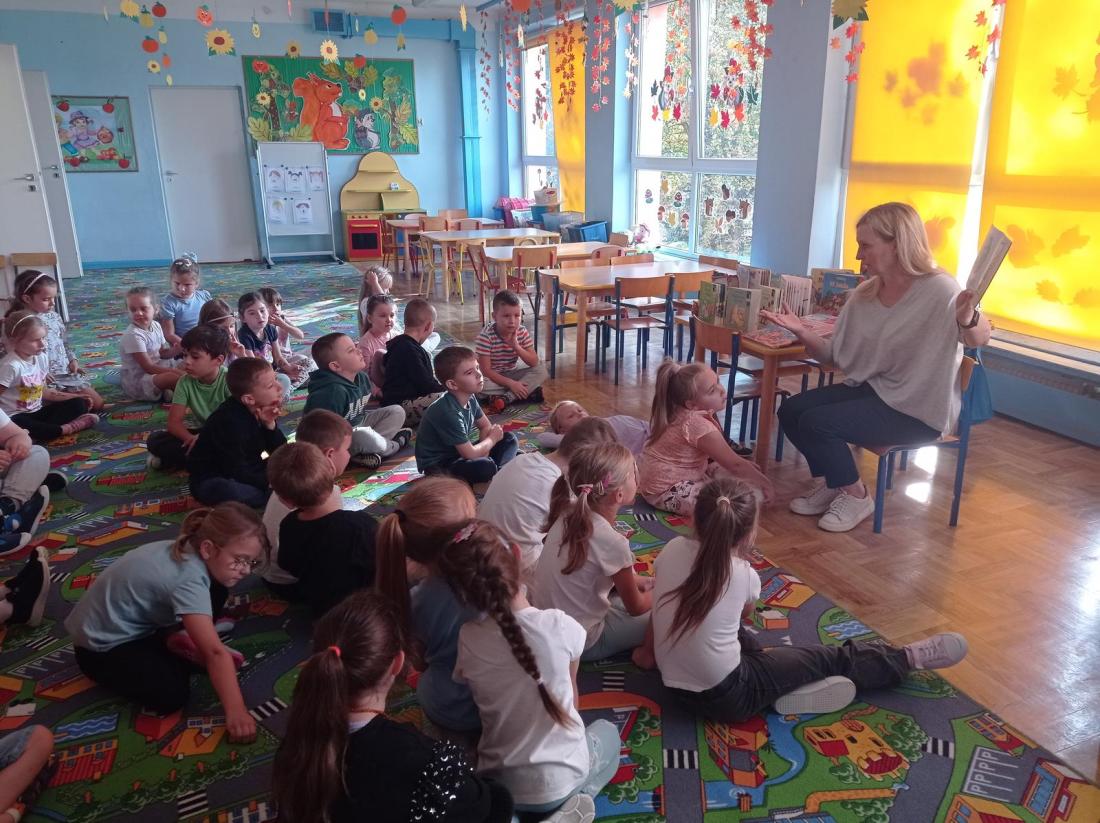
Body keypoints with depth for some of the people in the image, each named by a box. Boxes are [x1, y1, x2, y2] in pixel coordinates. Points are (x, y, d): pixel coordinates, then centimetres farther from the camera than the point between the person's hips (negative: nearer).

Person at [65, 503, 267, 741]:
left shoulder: (186, 550, -8)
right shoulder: (189, 580, -35)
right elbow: (215, 652, -39)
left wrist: (174, 635, -11)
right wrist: (235, 712, -40)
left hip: (134, 623, 9)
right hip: (101, 644, -8)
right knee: (172, 695, -28)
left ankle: (158, 656, 9)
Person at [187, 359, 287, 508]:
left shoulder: (264, 409, -5)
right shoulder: (230, 422, -27)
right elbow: (236, 474, -27)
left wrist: (270, 425, -20)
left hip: (246, 473, 7)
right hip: (212, 481, -7)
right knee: (230, 491, -40)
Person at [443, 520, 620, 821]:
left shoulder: (467, 641, -18)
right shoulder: (561, 625, -21)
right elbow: (570, 695, -2)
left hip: (497, 786, 3)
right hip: (562, 779, -3)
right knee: (607, 732, 29)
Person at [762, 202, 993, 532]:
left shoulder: (938, 290, -18)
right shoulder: (864, 294, 2)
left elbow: (979, 339, -35)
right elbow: (834, 355, 6)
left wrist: (970, 319, -58)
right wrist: (802, 332, -10)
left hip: (918, 409, -7)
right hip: (871, 390, 8)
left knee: (817, 422, -22)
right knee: (791, 410, -3)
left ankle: (855, 496, 3)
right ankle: (828, 483, 17)